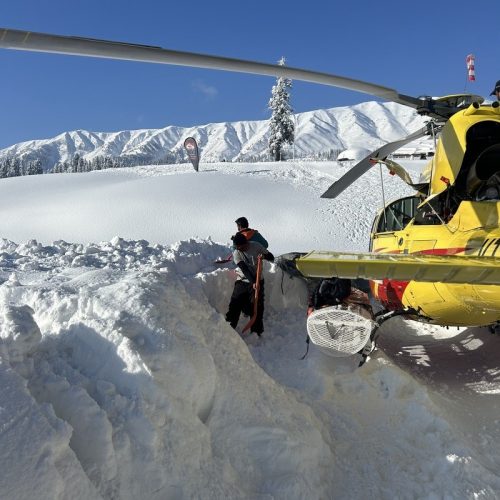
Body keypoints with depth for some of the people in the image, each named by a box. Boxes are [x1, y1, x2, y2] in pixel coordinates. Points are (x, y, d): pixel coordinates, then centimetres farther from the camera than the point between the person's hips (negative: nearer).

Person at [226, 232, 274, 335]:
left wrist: (264, 256, -24)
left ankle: (256, 331, 9)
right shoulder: (236, 253, -9)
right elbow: (244, 269, -19)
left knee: (257, 306, -3)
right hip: (242, 281, 0)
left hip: (257, 281, 0)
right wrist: (253, 282, -30)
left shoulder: (256, 246, -8)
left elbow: (271, 257, -1)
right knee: (235, 304, -6)